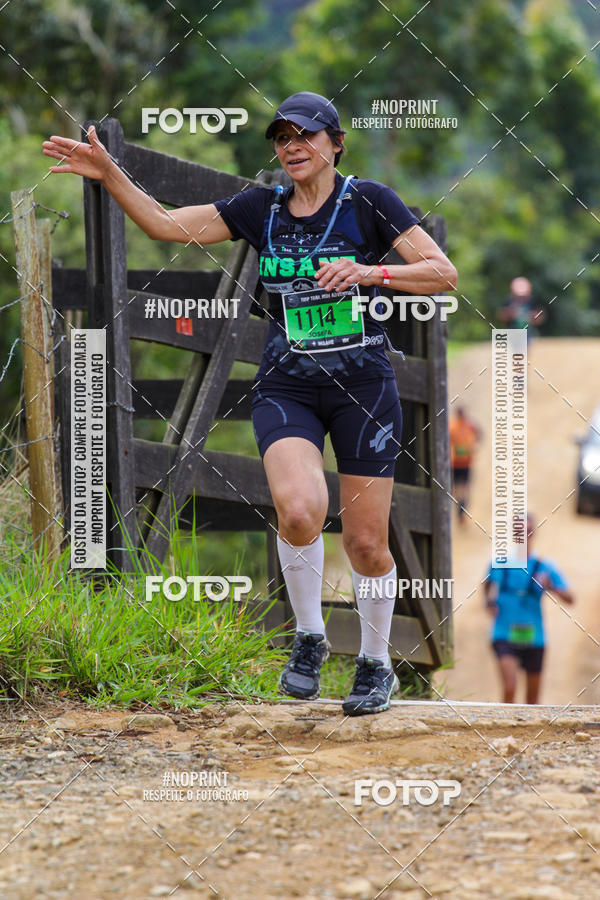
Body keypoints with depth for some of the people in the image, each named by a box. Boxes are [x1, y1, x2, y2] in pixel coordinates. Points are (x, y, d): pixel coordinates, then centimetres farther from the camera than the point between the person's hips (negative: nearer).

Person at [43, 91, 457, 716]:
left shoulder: (368, 201, -3)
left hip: (363, 384, -1)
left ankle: (376, 664, 25)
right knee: (299, 510, -25)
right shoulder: (260, 209, 6)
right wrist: (110, 176, -5)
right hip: (286, 387, 2)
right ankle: (308, 636, -1)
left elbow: (442, 273, -6)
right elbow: (167, 225, 7)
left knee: (366, 541, 1)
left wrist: (367, 273, -20)